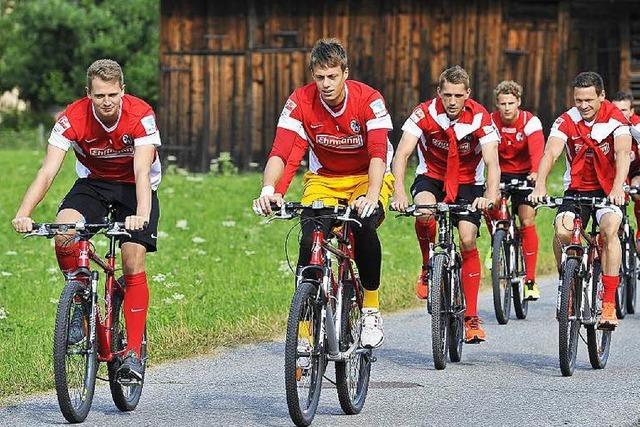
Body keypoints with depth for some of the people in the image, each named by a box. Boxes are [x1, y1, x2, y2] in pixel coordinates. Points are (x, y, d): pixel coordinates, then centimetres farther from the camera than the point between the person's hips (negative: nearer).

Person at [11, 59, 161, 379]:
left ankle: (133, 352, -10)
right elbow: (47, 171, -28)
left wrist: (141, 215, -53)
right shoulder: (73, 119, -22)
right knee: (64, 230, -29)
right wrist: (23, 214, -43)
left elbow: (142, 171, -34)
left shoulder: (141, 116, -26)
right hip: (93, 183, 2)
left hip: (135, 187, -1)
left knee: (134, 264, -16)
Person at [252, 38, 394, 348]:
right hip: (324, 180, 2)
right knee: (310, 240, -23)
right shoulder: (300, 102, -18)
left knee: (364, 226, -33)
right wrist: (268, 190, -46)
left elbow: (378, 153, -33)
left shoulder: (368, 100, -23)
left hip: (366, 178, -2)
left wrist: (371, 195, -50)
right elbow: (281, 151, -26)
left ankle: (371, 309, -13)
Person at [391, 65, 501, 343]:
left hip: (467, 182, 0)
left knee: (468, 240, -15)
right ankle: (428, 267, -5)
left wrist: (490, 196, -45)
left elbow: (492, 162, -26)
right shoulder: (425, 113, -20)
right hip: (431, 177, 0)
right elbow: (402, 154, -26)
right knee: (424, 210, -34)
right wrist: (399, 193, -41)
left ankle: (472, 318, -7)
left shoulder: (480, 118, -20)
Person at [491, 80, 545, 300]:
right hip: (501, 173, 2)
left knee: (527, 221, -14)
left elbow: (537, 150, -33)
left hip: (525, 174, -2)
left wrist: (535, 173, -52)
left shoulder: (530, 122, -18)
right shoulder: (491, 122, -14)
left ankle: (530, 280, -10)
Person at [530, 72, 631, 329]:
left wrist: (617, 188, -44)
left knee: (610, 229, -29)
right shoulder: (567, 121, -9)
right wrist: (540, 186, -42)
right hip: (577, 189, 2)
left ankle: (609, 304, -28)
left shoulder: (615, 118, -12)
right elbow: (550, 153, -22)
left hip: (608, 189, -2)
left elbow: (623, 153, -26)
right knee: (562, 231, -25)